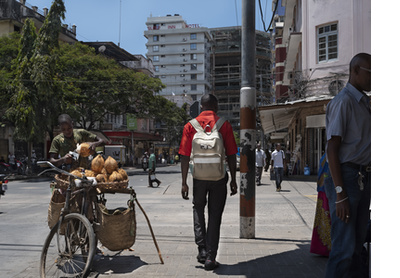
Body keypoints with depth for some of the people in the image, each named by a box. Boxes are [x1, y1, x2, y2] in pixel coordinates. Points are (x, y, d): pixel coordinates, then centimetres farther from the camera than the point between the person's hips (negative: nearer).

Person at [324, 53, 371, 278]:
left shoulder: (365, 103, 16)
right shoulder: (343, 101, -11)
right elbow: (332, 149, -17)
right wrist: (340, 194, -21)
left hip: (365, 179, 9)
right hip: (347, 177, -8)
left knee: (357, 243, 15)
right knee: (344, 246, -6)